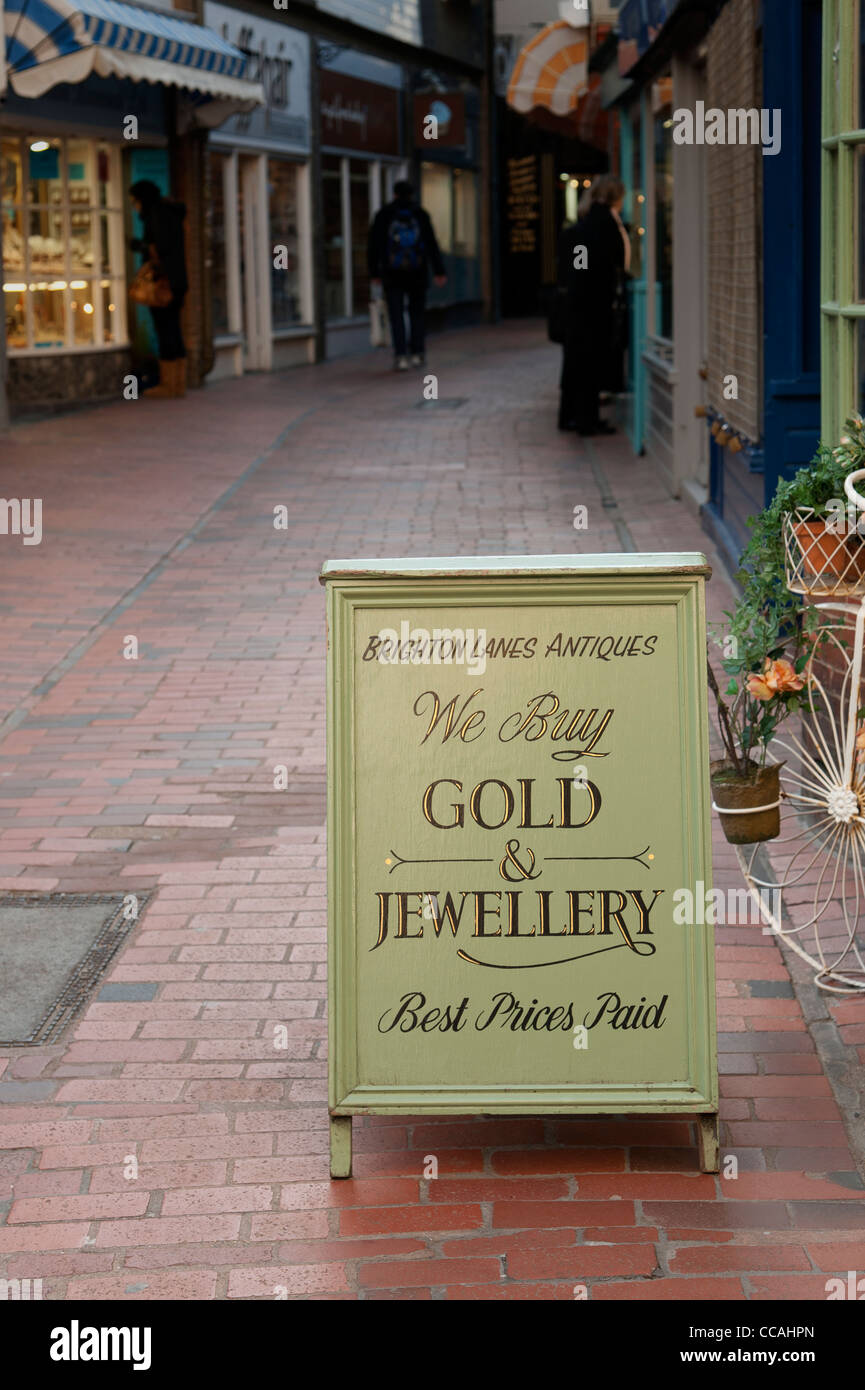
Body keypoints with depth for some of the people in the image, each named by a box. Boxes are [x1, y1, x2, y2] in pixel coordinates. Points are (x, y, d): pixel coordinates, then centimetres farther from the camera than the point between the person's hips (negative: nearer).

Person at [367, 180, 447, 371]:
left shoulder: (383, 216, 2)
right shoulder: (421, 215, 1)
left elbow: (373, 246, 1)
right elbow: (432, 245, -6)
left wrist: (374, 273, 9)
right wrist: (439, 272, -7)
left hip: (392, 275, -1)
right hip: (417, 273, 1)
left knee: (396, 317, 0)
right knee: (417, 313, 14)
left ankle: (401, 356, -11)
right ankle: (416, 354, 11)